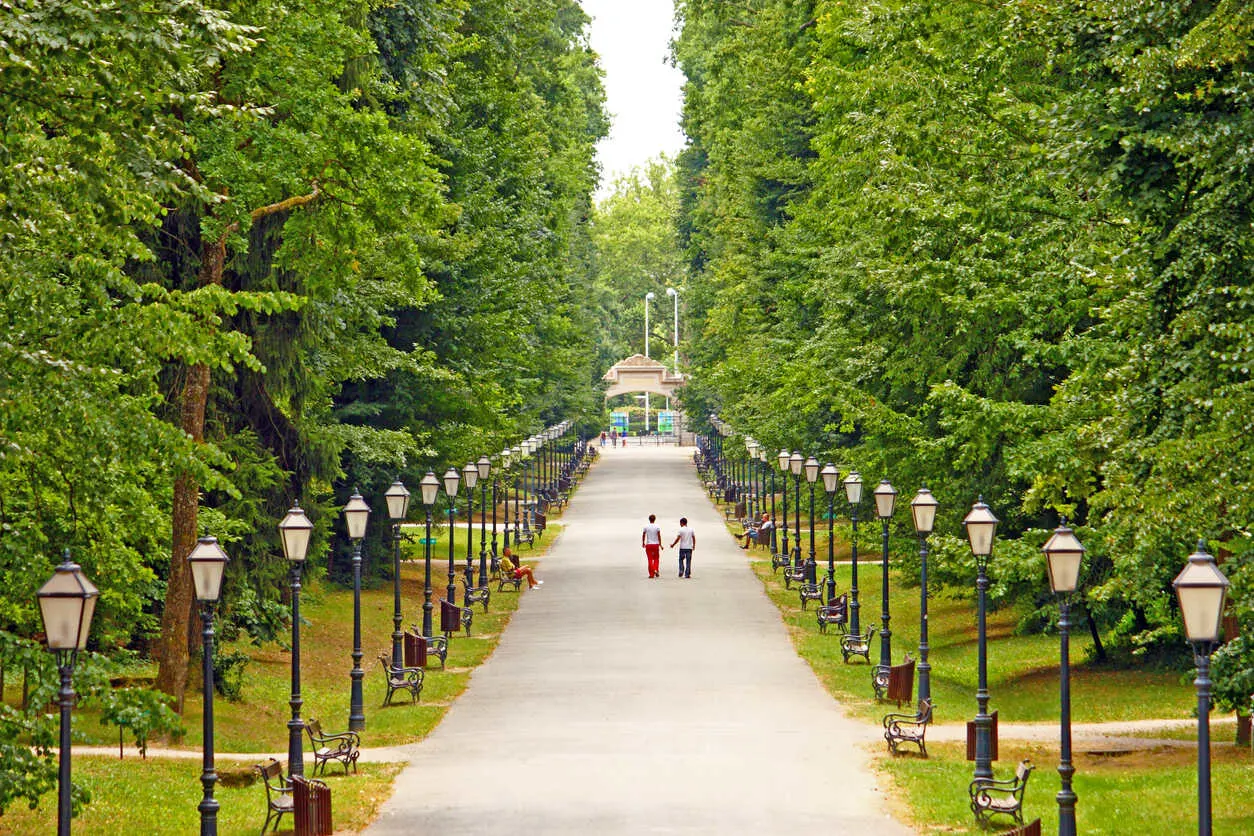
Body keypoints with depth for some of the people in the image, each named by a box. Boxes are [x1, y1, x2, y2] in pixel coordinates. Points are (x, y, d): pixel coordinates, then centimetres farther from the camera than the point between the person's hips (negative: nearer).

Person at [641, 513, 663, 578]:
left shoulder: (646, 527, 0)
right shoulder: (657, 527, -3)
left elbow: (643, 536, 5)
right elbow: (659, 536, -6)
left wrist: (643, 543, 19)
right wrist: (660, 544, -2)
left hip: (648, 545, 0)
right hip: (656, 544, 0)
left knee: (650, 559, 3)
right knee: (656, 559, 14)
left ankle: (651, 574, 0)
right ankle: (655, 570, -7)